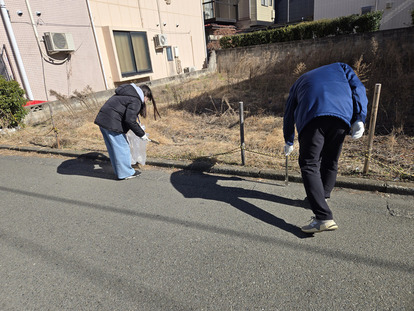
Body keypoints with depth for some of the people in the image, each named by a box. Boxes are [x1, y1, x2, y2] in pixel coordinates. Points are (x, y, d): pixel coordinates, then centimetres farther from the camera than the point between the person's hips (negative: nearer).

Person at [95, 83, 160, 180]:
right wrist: (141, 134, -11)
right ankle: (126, 173, 13)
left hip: (102, 119, 10)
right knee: (122, 148, 1)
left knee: (113, 148, 17)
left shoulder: (129, 93, 19)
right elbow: (130, 120, -20)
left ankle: (119, 171, 30)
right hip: (111, 123, -10)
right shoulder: (135, 101, -11)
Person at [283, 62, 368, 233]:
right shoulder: (341, 67, 37)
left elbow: (288, 115, 39)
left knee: (309, 165, -3)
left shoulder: (299, 82, 38)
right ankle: (323, 197, 33)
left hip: (312, 115, -2)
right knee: (330, 161, 19)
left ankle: (324, 217, -13)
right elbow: (358, 88, 16)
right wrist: (359, 119, 8)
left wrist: (289, 141, 49)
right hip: (342, 116, 2)